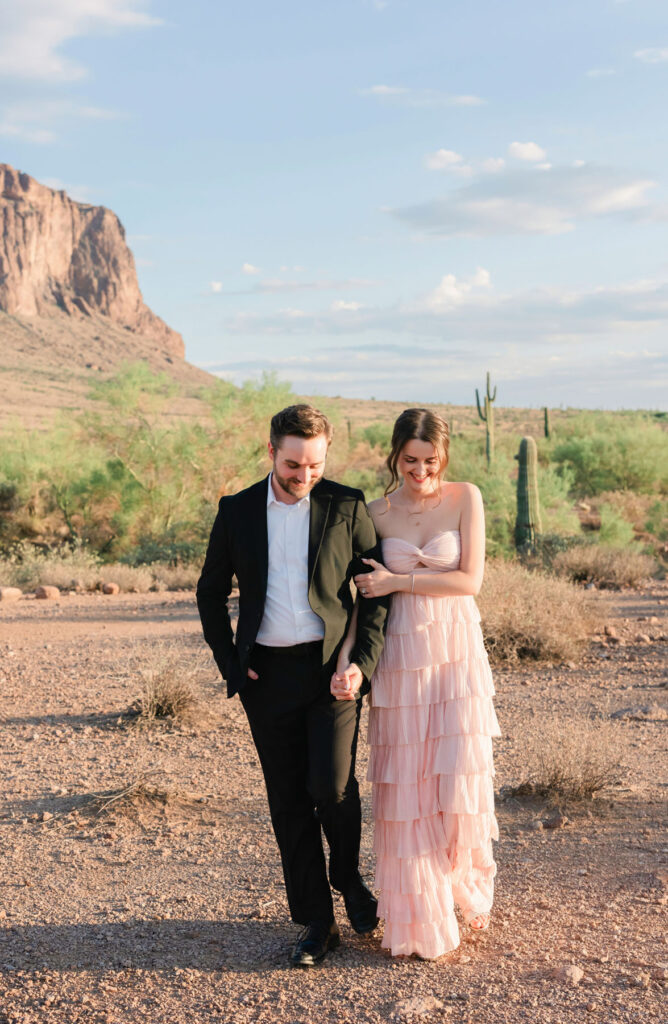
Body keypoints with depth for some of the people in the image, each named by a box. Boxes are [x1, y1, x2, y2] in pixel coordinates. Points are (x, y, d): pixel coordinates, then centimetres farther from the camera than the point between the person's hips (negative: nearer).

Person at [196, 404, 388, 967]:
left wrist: (361, 663, -10)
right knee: (288, 802, 6)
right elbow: (211, 593, 13)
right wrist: (230, 664, 4)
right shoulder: (237, 511, 4)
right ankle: (317, 921, 20)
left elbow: (380, 589, 0)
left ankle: (349, 878, 21)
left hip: (332, 668, -2)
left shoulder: (347, 506, -1)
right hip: (267, 674, 2)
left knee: (332, 786, -11)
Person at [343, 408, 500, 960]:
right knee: (404, 785, 3)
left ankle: (466, 888, 27)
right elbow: (366, 594, 6)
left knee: (458, 776, -3)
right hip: (399, 656, 1)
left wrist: (399, 581, -11)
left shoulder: (465, 497, -1)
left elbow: (470, 579, -7)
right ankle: (419, 915, 20)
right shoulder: (377, 513, 3)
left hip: (456, 650, -1)